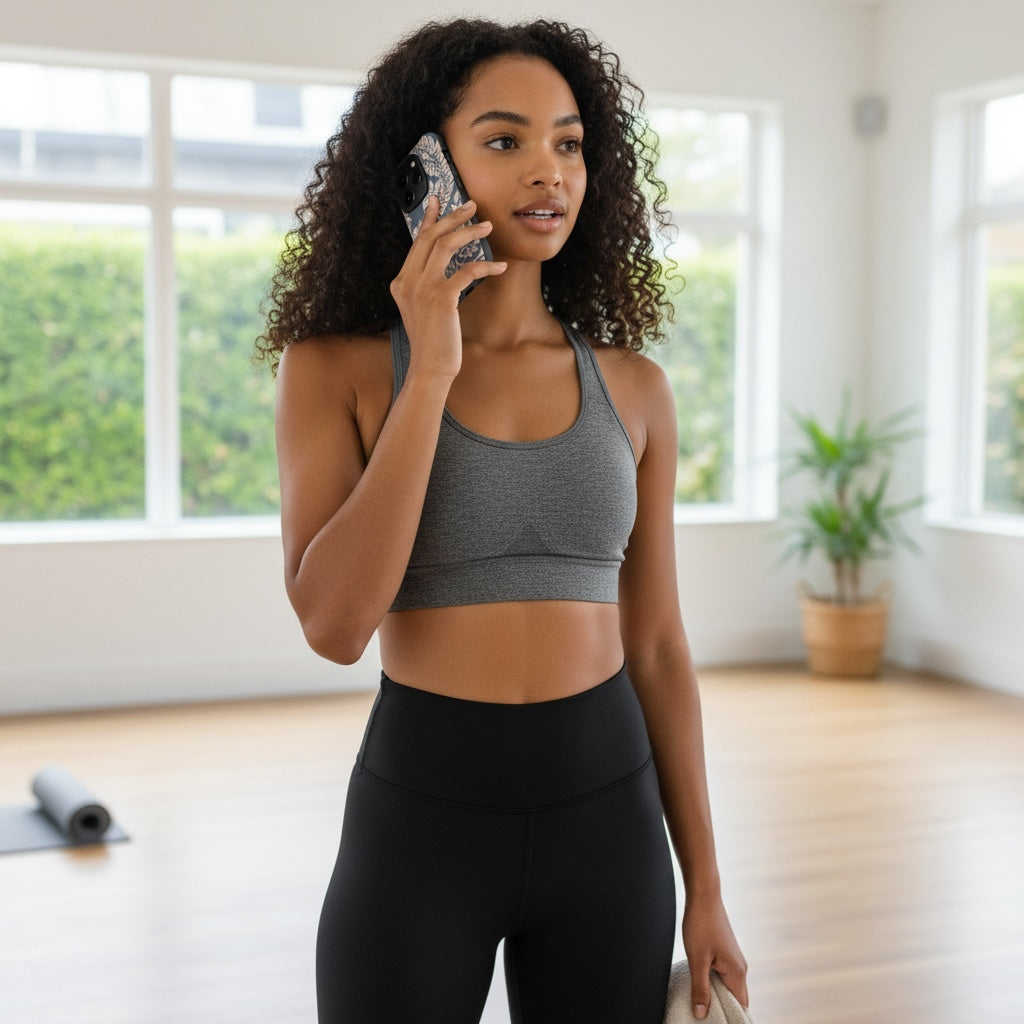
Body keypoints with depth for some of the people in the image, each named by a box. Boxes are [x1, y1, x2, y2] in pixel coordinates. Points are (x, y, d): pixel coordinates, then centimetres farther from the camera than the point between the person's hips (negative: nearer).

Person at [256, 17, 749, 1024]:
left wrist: (705, 890, 5)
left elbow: (657, 646, 6)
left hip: (607, 818, 3)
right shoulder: (336, 366, -5)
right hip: (418, 820, -2)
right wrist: (431, 375, -20)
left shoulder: (629, 385, 2)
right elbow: (334, 625, -18)